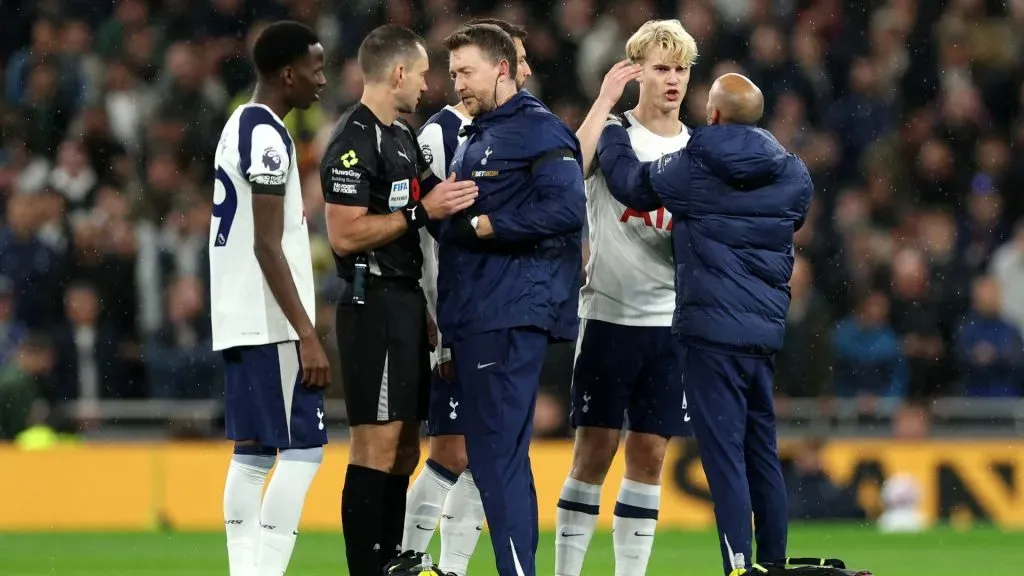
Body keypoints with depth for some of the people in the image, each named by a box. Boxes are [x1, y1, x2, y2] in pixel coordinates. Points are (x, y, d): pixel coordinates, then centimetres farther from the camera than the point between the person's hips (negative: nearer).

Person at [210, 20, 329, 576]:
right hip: (270, 323, -10)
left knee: (252, 453, 9)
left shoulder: (239, 126, 17)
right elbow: (267, 246, -19)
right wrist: (307, 335, -20)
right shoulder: (268, 136, -13)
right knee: (302, 452, -9)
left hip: (239, 321, 10)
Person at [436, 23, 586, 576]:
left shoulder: (539, 131, -7)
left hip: (512, 317, -10)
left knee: (499, 457, -13)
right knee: (490, 455, 10)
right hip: (473, 318, 10)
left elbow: (566, 209, -19)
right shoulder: (474, 139, 21)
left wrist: (481, 225, -16)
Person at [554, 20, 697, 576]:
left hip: (671, 321, 4)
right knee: (595, 448, -4)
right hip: (609, 315, -4)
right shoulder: (612, 133, -1)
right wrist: (605, 99, -19)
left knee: (649, 453, 5)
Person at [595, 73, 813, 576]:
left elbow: (629, 182, 12)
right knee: (763, 453, 14)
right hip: (766, 328, 5)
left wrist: (610, 131, 32)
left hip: (710, 330, -5)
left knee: (724, 455, -7)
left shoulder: (689, 168, -5)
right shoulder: (793, 175, 6)